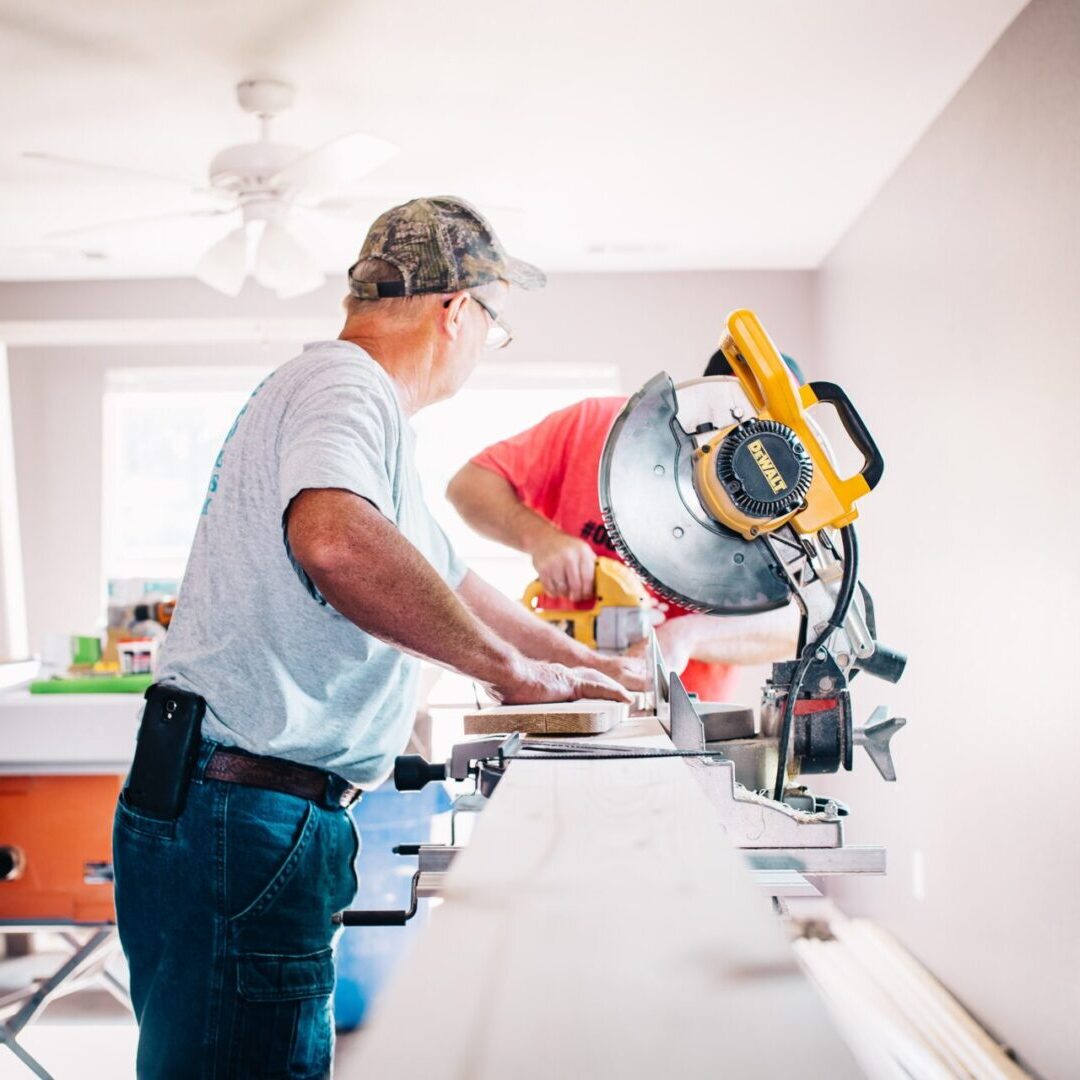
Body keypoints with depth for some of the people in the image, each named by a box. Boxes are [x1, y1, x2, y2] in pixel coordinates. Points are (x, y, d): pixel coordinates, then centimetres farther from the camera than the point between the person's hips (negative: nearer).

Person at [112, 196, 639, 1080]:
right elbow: (335, 540, -36)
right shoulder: (346, 386, -12)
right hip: (244, 816, -11)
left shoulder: (352, 397, 22)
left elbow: (447, 583, 32)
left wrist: (592, 668, 37)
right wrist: (509, 666, -24)